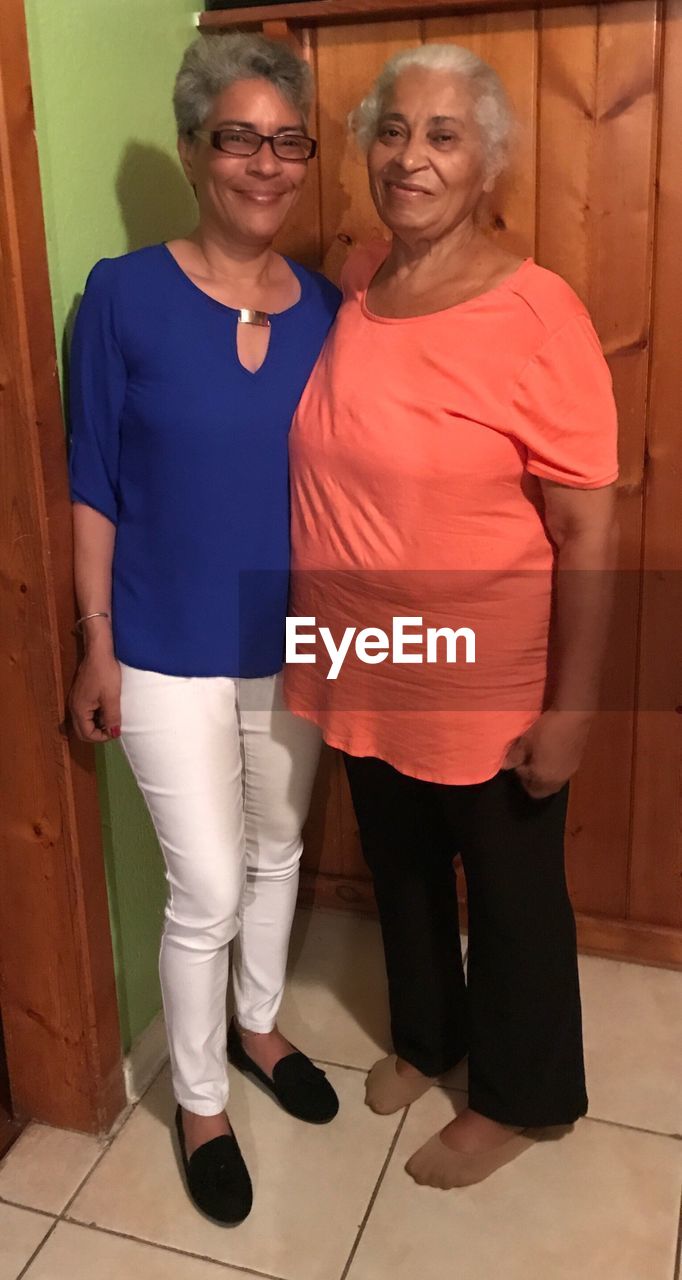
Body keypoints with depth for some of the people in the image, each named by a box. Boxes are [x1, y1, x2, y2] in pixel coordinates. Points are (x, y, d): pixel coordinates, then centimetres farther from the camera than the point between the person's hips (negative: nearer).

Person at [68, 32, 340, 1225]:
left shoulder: (327, 310, -2)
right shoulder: (124, 295, -12)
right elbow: (91, 487, -8)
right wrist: (97, 644, -9)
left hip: (293, 646, 4)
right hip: (170, 656, -4)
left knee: (278, 852, 20)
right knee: (208, 891, 4)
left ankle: (257, 1028, 47)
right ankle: (199, 1104, 31)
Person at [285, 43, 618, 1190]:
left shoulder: (536, 313, -19)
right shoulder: (350, 285, 0)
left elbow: (588, 533, -17)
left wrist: (570, 708, -15)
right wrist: (319, 631, 12)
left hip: (490, 686, -5)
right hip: (364, 672, 6)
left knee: (511, 891, 16)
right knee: (400, 868, 24)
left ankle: (519, 1098, 41)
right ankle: (426, 1036, 51)